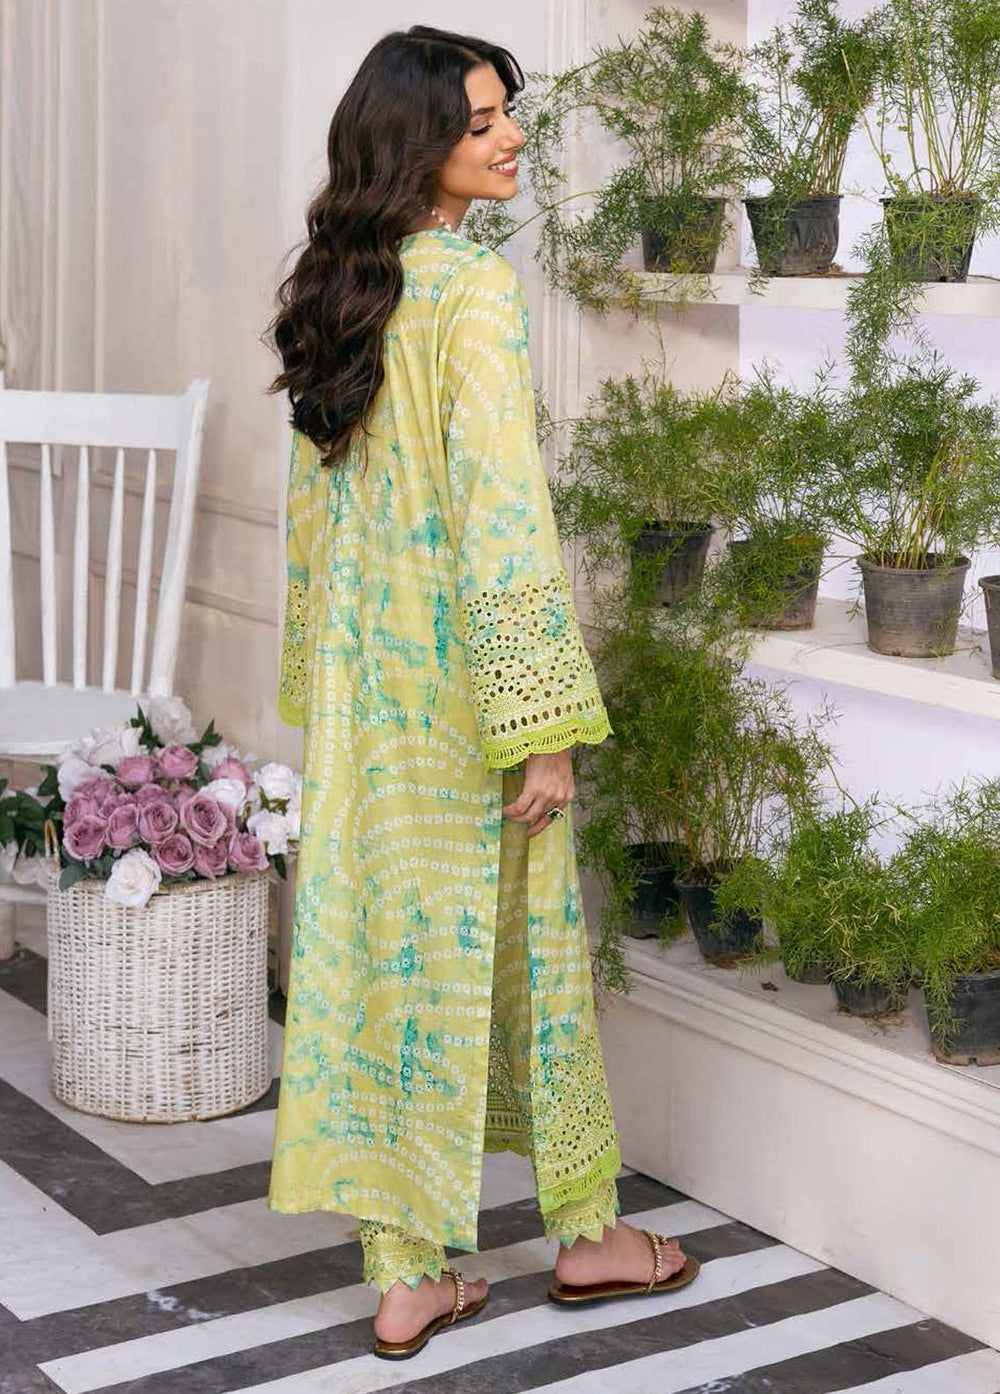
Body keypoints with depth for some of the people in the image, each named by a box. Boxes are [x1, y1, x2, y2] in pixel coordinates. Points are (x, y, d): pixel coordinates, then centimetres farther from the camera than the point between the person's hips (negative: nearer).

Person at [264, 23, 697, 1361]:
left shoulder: (338, 286, 8)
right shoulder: (475, 287, -17)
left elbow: (316, 501, 13)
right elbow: (502, 511, -21)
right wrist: (546, 725, -18)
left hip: (360, 682, 7)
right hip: (463, 671, -7)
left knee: (382, 940, 8)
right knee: (518, 940, 9)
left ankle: (408, 1274, 16)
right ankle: (587, 1230, 27)